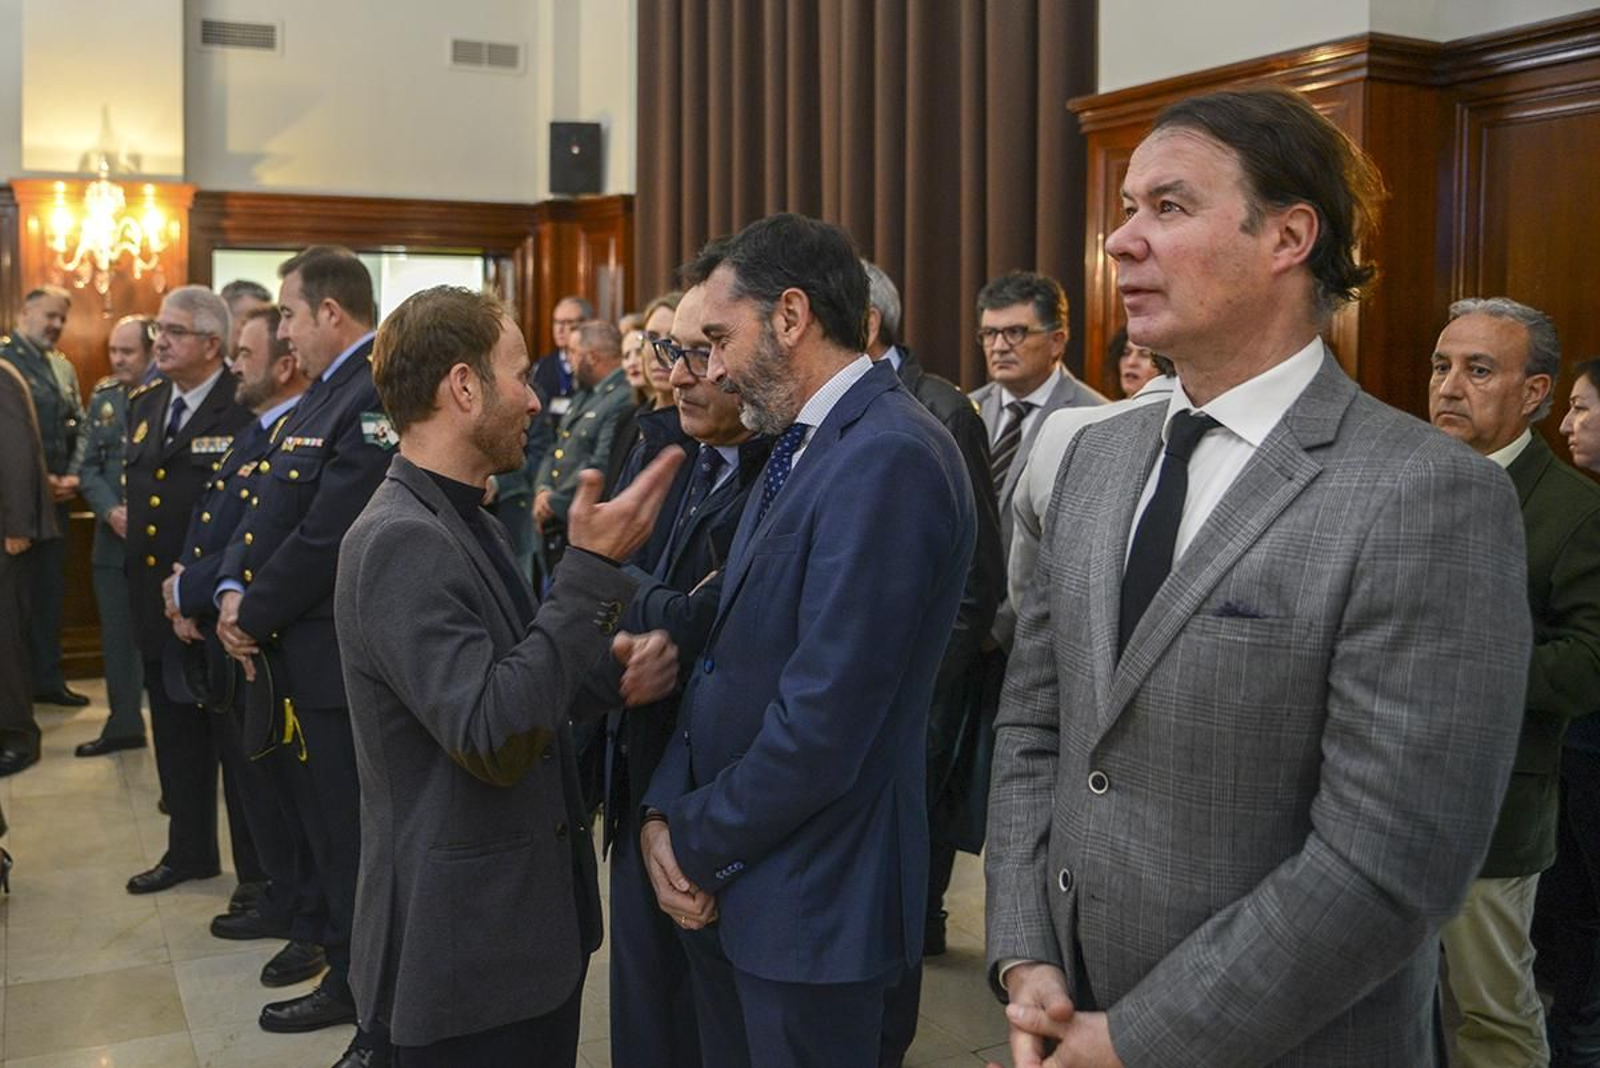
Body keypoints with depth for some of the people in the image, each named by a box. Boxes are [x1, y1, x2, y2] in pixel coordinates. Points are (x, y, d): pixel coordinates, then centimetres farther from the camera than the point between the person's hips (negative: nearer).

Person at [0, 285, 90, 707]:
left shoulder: (64, 367, 15)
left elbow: (78, 428, 14)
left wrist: (73, 476, -2)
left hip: (56, 497, 7)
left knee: (51, 589, 12)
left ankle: (48, 679, 21)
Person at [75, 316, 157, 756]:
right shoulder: (102, 397, 11)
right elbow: (90, 467, 10)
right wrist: (111, 511, -6)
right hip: (113, 538, 6)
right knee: (117, 637, 12)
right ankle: (124, 724, 24)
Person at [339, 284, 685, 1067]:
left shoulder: (467, 524, 9)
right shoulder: (398, 541, -21)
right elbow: (491, 737, -27)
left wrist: (614, 664, -6)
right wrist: (593, 569, -28)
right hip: (465, 945, -9)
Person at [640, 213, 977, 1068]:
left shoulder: (889, 458, -22)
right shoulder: (802, 447, 9)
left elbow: (824, 723, -25)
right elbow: (729, 657, 9)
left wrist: (698, 843, -11)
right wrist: (666, 810, -2)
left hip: (808, 901, -8)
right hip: (726, 881, 8)